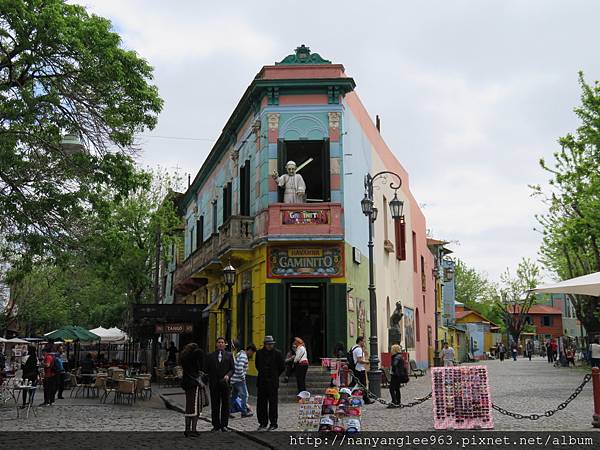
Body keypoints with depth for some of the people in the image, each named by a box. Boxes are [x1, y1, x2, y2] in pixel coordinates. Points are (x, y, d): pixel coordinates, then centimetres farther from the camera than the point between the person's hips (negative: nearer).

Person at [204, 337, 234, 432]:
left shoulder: (229, 355, 7)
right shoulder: (210, 356, 8)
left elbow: (232, 368, 4)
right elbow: (206, 369, 8)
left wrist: (228, 375, -13)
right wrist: (209, 379, -4)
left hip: (225, 383, 0)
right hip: (214, 383, 0)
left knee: (225, 405, 3)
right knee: (215, 405, 4)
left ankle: (224, 425, 9)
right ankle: (216, 425, 12)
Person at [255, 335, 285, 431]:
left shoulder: (277, 353, -3)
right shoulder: (259, 353, 5)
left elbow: (282, 367, 4)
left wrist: (275, 376, 9)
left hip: (273, 382, -3)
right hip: (261, 382, 3)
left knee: (272, 403, -1)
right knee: (261, 403, 6)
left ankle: (273, 424, 7)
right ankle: (262, 423, 15)